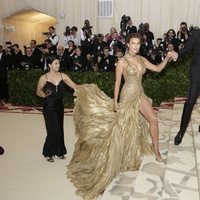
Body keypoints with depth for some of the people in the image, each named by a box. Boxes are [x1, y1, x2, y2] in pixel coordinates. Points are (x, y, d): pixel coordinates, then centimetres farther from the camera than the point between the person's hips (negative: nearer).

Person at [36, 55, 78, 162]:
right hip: (49, 107, -4)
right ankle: (48, 153, 15)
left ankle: (59, 151, 28)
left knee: (59, 129, 11)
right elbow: (38, 92, 0)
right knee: (53, 130, -6)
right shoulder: (44, 78, -9)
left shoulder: (62, 76, 0)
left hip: (59, 106, 4)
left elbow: (75, 86, -4)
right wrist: (43, 95, -21)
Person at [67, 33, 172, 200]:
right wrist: (115, 102, -10)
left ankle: (155, 147, 23)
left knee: (153, 119, 2)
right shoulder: (122, 61, -12)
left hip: (140, 95, 6)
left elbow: (158, 69, 8)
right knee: (124, 128, 2)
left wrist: (167, 58, -7)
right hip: (128, 96, -6)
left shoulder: (142, 59, 6)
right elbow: (117, 82, -10)